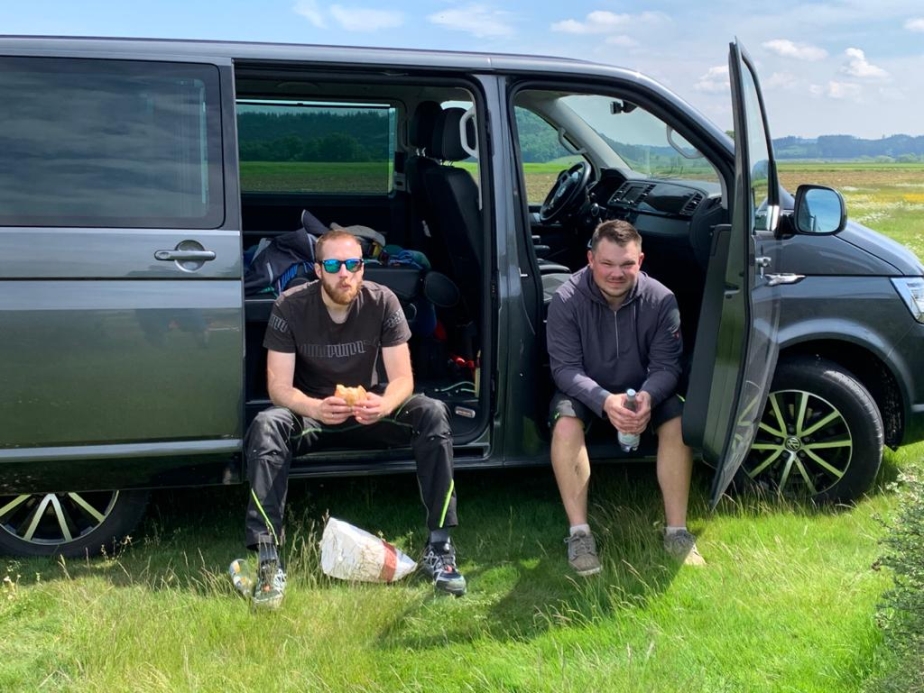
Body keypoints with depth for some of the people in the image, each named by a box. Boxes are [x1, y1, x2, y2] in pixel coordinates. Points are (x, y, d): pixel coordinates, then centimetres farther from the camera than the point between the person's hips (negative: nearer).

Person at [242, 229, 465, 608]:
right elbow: (278, 386, -20)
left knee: (432, 414, -26)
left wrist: (384, 404, -40)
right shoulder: (290, 307, -16)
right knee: (265, 427, -34)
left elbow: (402, 377, -15)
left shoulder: (382, 302, -13)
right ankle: (268, 561, -33)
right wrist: (315, 408, -43)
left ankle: (438, 547, -23)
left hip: (368, 407, 1)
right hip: (309, 410, -1)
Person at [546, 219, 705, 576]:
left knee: (678, 423, -26)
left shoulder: (661, 299, -17)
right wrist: (605, 401, -40)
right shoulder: (567, 299, -21)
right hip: (584, 391, -1)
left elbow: (666, 366, -16)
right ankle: (579, 533, -25)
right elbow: (565, 368, -22)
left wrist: (647, 397, -39)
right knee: (565, 424, -32)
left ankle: (677, 531, -16)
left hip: (644, 390, 2)